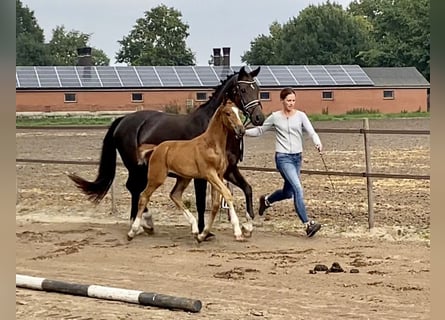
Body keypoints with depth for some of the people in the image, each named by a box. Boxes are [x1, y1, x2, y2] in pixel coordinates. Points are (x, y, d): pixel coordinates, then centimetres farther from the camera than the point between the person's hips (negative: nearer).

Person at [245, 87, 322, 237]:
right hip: (283, 157, -4)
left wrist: (318, 143, -30)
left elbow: (311, 132, -9)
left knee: (288, 193, 16)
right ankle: (308, 224, -19)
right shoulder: (275, 117, 0)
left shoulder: (301, 116, 2)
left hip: (297, 157, 4)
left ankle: (266, 200, 48)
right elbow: (259, 130, 10)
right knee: (297, 188, -19)